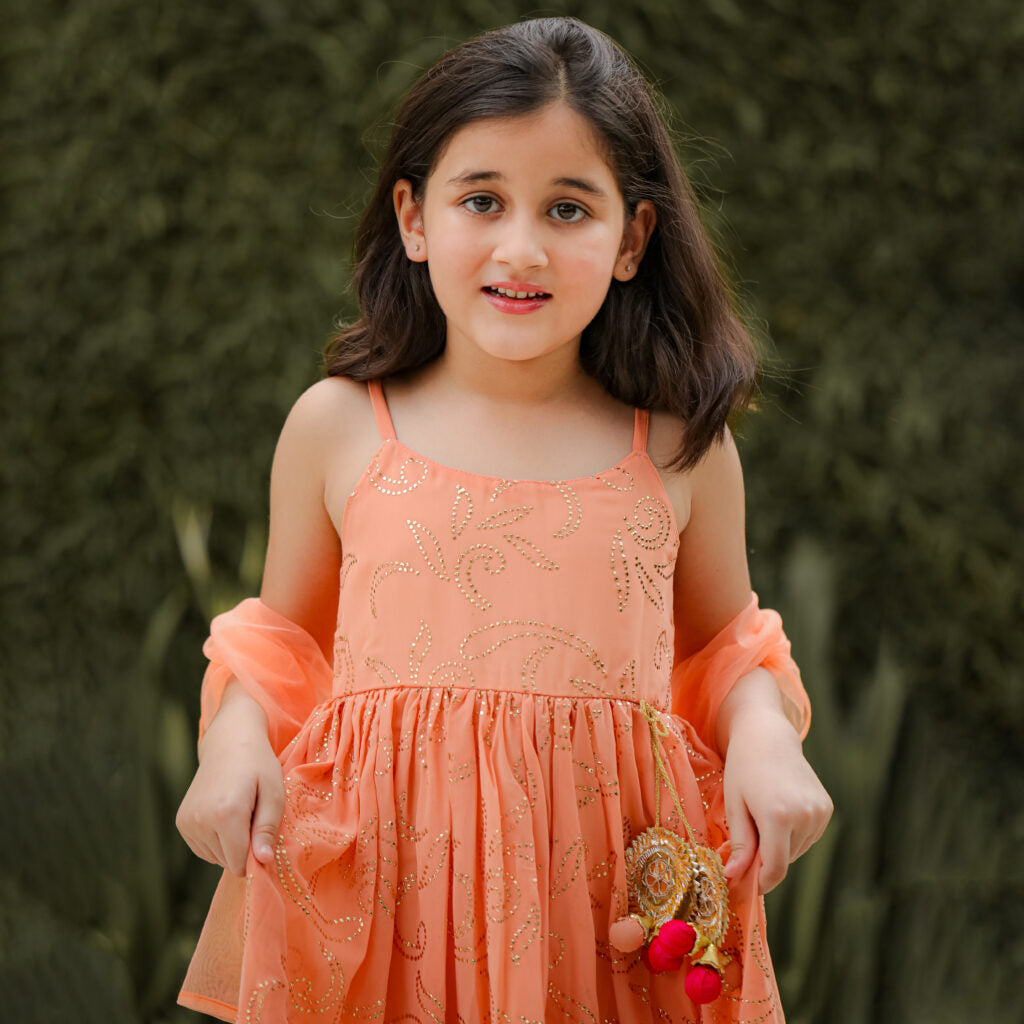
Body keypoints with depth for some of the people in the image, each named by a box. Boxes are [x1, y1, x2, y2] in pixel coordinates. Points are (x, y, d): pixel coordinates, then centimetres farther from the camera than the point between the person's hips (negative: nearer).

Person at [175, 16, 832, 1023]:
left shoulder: (679, 450, 1)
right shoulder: (337, 428, 1)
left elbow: (726, 650, 14)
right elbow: (284, 639, 13)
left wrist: (763, 733, -6)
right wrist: (236, 734, -6)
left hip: (608, 890, 0)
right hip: (384, 890, 0)